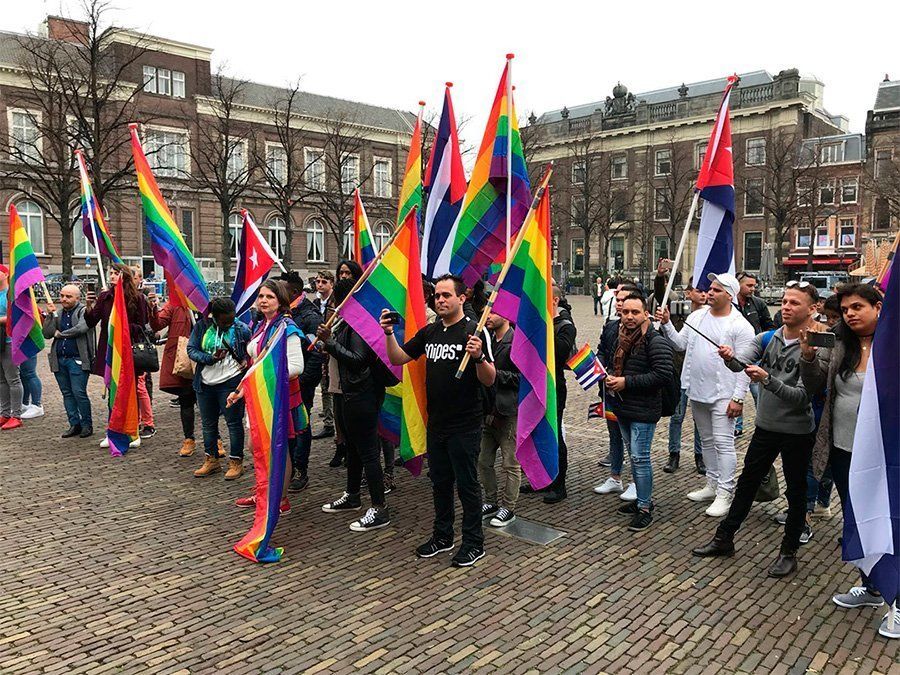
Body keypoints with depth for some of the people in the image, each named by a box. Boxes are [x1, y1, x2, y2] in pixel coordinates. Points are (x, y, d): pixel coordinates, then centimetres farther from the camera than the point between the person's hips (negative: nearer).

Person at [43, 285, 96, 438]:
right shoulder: (58, 313, 14)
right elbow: (47, 334, 7)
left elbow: (81, 328, -20)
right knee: (67, 393, 9)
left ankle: (87, 425, 3)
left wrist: (59, 334, -6)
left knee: (79, 393, -8)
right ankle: (74, 424, 17)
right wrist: (50, 315, -3)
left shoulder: (84, 311, -3)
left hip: (77, 360, -6)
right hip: (59, 360, 6)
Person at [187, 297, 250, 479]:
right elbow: (191, 350, -3)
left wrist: (246, 362, -11)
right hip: (205, 383, 4)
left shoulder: (241, 329, -6)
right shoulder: (201, 327, -2)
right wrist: (211, 358, -18)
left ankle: (236, 461, 13)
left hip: (230, 382, -3)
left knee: (234, 422, 2)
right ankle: (211, 459, 29)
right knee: (208, 423, 14)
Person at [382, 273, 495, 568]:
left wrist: (478, 357, -35)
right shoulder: (429, 332, 8)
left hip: (465, 425, -6)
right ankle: (443, 535, 35)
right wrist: (389, 334, -4)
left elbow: (489, 380, -16)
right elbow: (398, 359, 12)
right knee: (439, 481, 18)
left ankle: (474, 543, 20)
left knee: (467, 483, 5)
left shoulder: (474, 331, -12)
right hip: (436, 422, 7)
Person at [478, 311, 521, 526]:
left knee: (510, 464, 4)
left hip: (509, 411, -8)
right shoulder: (488, 339, 12)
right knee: (484, 461, 14)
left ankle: (508, 508, 16)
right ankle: (491, 502, 29)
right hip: (489, 410, 8)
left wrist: (496, 373, -18)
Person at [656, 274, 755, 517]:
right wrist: (666, 324, -7)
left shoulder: (740, 325, -12)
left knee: (723, 443, -4)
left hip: (722, 395, -7)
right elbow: (680, 344, 7)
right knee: (707, 441, 17)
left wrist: (738, 398, -17)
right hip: (697, 392, 7)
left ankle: (724, 493, 4)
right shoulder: (697, 316, 7)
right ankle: (712, 485, 31)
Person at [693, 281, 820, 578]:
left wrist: (768, 380, -35)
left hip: (797, 432, -5)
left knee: (796, 492, 11)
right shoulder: (767, 338, 0)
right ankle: (724, 539, 28)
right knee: (746, 483, 15)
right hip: (765, 427, 5)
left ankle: (789, 552, 27)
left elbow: (802, 397, -22)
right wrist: (730, 358, -38)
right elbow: (742, 363, -15)